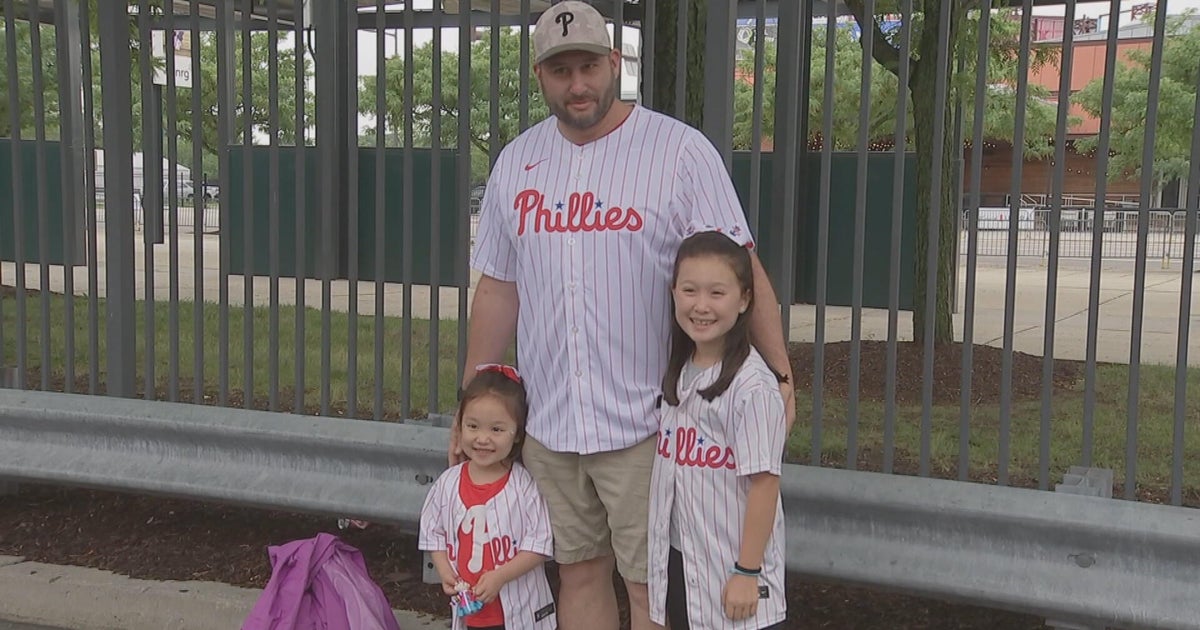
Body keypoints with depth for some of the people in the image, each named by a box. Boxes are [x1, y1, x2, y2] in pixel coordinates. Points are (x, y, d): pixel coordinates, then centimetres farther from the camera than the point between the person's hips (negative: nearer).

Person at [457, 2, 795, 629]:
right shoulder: (515, 161, 8)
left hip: (642, 422, -4)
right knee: (578, 571, 15)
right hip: (546, 422, 4)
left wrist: (779, 373, -18)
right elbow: (497, 288, 13)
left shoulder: (680, 150, -7)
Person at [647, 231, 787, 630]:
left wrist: (747, 571, -16)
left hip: (732, 566, -7)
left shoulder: (752, 385, -20)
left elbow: (764, 481, -19)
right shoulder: (679, 372, 2)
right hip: (679, 560, 7)